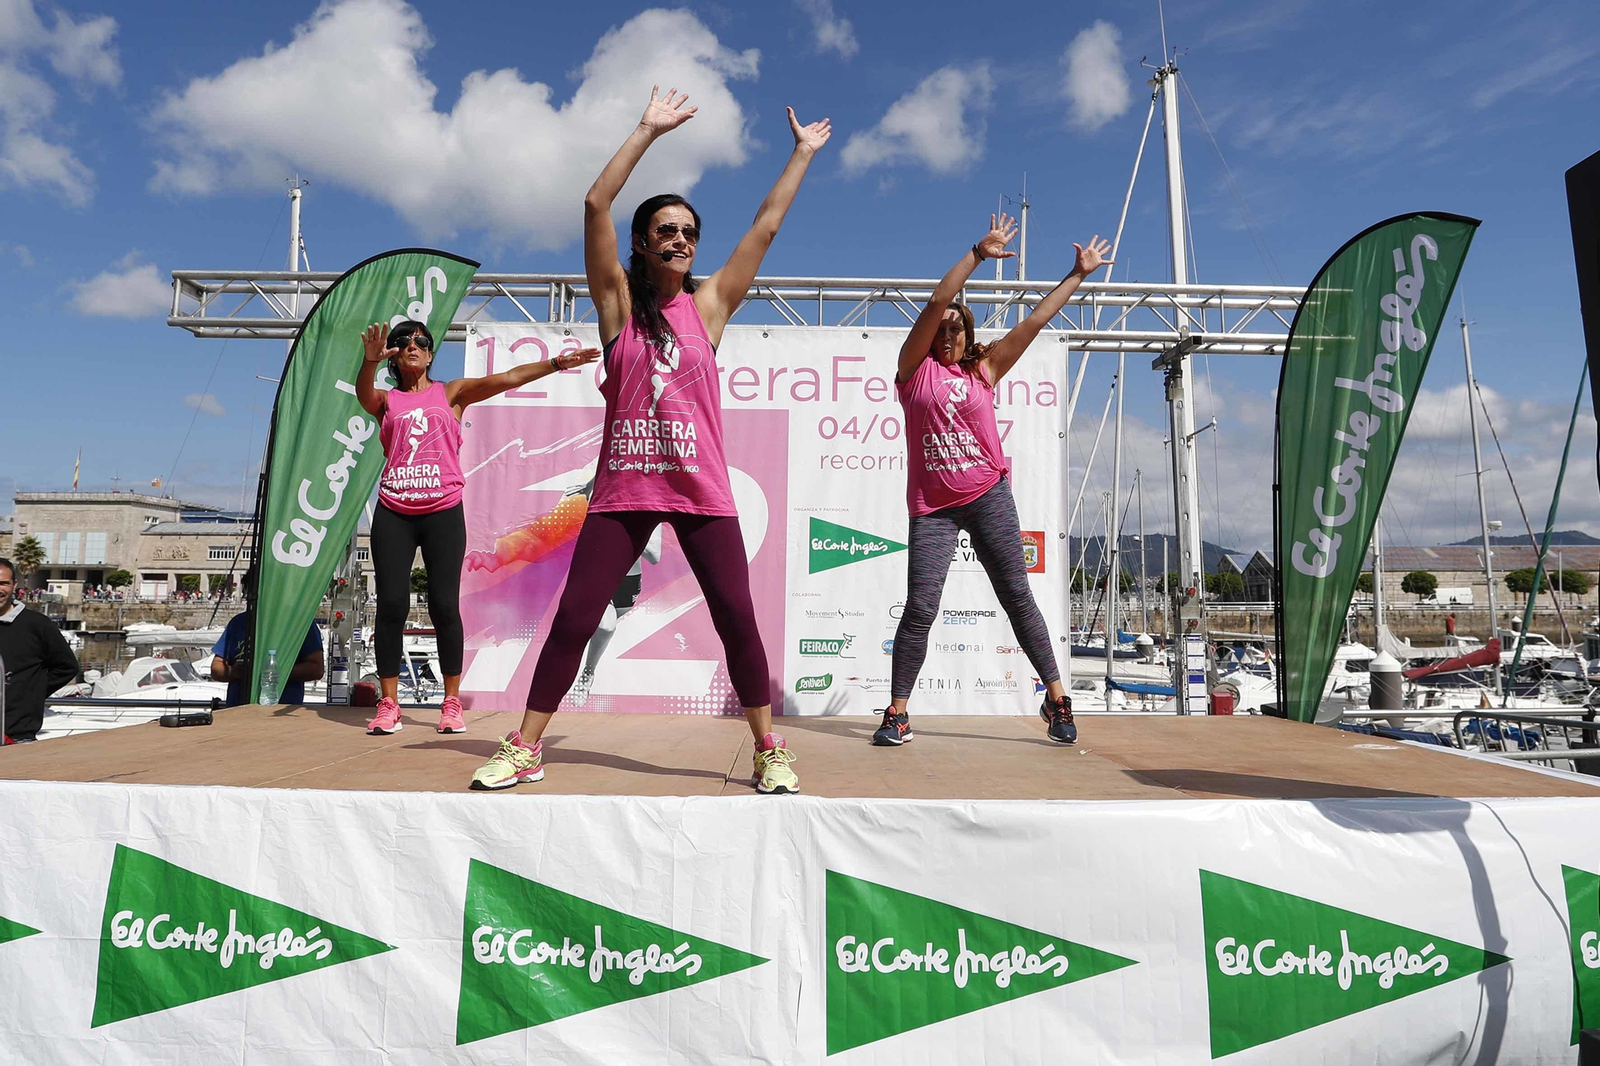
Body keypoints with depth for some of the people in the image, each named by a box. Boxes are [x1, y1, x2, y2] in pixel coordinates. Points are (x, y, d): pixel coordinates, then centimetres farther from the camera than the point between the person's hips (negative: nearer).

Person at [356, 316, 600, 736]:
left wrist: (556, 363, -8)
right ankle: (389, 704, 5)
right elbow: (363, 392, -9)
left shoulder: (451, 392, 12)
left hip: (443, 511, -1)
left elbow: (506, 378, 1)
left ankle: (452, 702, 5)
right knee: (392, 603, -3)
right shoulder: (386, 400, 13)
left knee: (444, 604, -4)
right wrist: (370, 361, -31)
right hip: (393, 513, 1)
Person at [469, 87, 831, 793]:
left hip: (701, 490, 1)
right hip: (623, 488, 0)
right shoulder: (618, 299, 7)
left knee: (737, 619, -2)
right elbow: (595, 205, -2)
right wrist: (649, 131, -1)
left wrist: (804, 153, 18)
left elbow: (766, 227, 13)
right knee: (573, 617, -1)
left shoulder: (709, 304, 9)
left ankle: (771, 752, 12)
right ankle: (524, 749, 14)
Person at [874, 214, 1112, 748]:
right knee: (919, 609, -7)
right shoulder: (915, 368, 6)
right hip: (932, 507, -1)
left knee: (1017, 597, 4)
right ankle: (897, 713, 3)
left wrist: (1077, 276, 16)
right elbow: (936, 302, -4)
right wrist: (978, 253, -8)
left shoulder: (984, 371, 11)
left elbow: (1034, 321, 13)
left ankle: (1056, 697, 14)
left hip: (989, 497, 2)